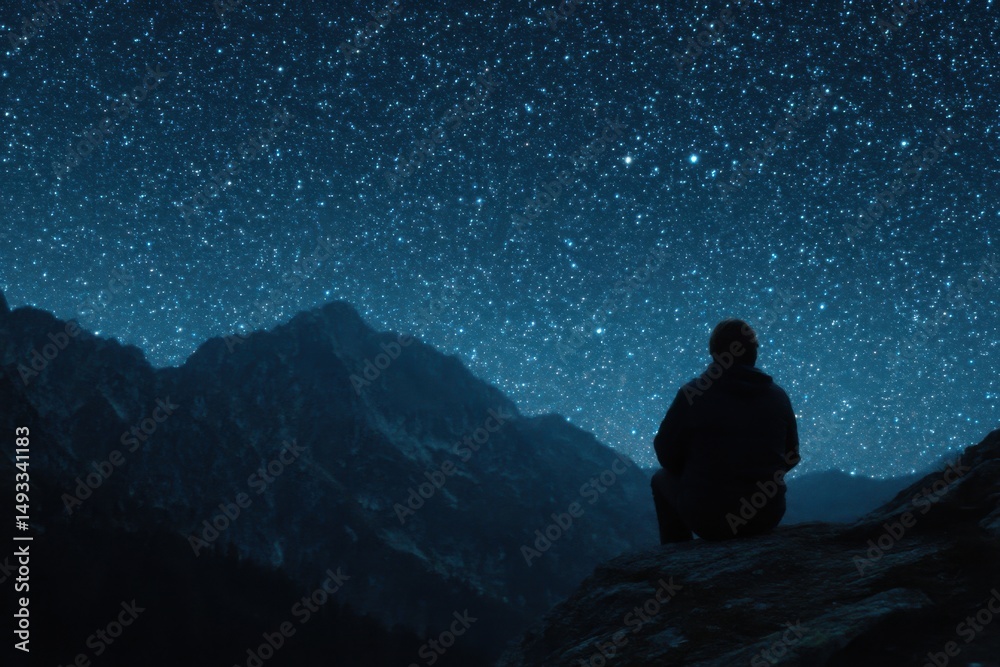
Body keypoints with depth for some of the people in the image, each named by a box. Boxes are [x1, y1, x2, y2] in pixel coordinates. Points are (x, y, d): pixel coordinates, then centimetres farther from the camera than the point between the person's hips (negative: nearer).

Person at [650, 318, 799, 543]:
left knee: (662, 479, 26)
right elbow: (790, 457, 9)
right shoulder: (778, 396, 0)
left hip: (707, 518, -3)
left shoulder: (693, 393, -11)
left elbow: (666, 453, -3)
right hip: (767, 518, 4)